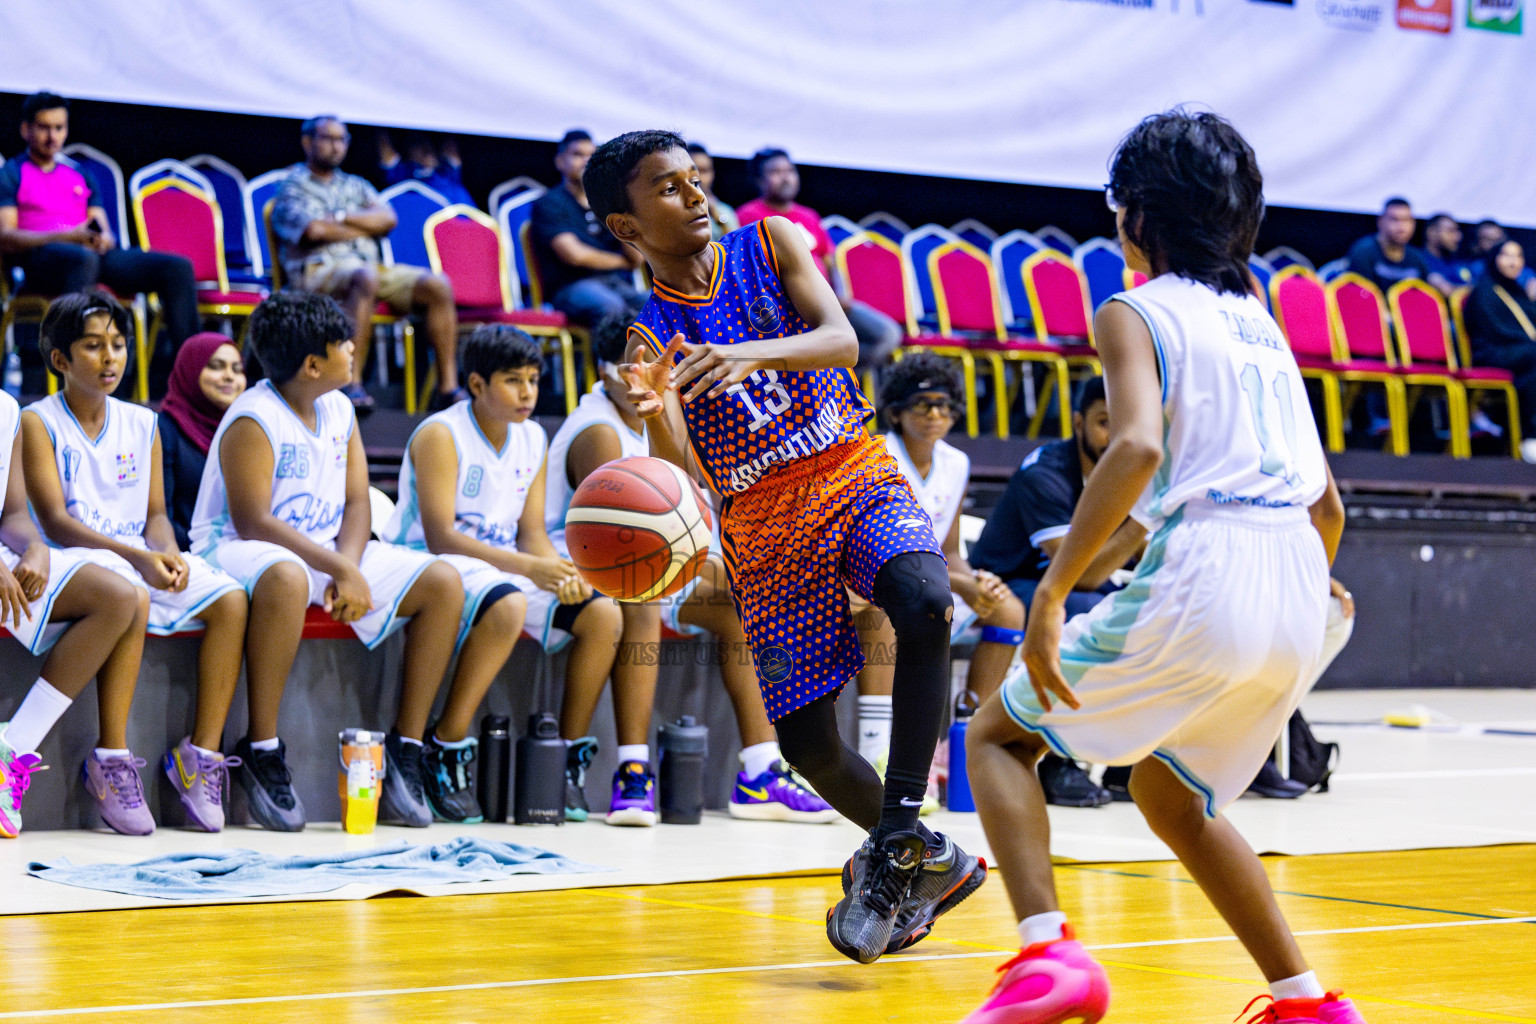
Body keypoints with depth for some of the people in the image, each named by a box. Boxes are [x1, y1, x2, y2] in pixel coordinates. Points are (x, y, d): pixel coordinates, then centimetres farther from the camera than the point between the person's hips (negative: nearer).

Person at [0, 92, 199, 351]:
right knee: (83, 259, -44)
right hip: (39, 256, -6)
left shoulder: (80, 174, 29)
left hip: (93, 252, 6)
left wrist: (103, 239, -6)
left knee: (178, 267, -12)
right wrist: (68, 237, -17)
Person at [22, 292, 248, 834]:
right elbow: (55, 521, -10)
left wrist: (168, 553, -12)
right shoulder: (39, 422, 0)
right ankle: (109, 762, -31)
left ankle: (202, 752, -18)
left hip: (144, 558, 6)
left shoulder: (142, 424, 16)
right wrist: (136, 558, -23)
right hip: (76, 561, -5)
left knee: (231, 600, -21)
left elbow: (156, 514, 14)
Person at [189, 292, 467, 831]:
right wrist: (340, 570, -27)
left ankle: (406, 747, -8)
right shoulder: (252, 420, -15)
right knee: (287, 578, -44)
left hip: (331, 552, 8)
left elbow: (356, 503, 7)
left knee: (443, 583, -9)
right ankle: (261, 748, -30)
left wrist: (349, 567, -14)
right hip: (238, 552, -8)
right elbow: (252, 523, -22)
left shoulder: (339, 411, 9)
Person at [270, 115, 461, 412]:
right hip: (318, 271, -6)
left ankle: (448, 387, -22)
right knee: (365, 277, -41)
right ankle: (351, 384, -44)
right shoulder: (292, 188, 9)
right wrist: (366, 228, 3)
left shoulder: (355, 185, 27)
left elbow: (388, 219, 9)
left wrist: (341, 217, -4)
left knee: (438, 285, -18)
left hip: (370, 267, 6)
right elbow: (314, 230, -9)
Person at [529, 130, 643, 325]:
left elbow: (636, 259, 16)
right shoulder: (548, 204, 7)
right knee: (610, 306, -39)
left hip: (619, 285, 5)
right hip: (572, 286, -5)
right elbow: (574, 255, -7)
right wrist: (620, 261, 7)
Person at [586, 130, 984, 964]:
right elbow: (684, 475, -14)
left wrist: (750, 354, -37)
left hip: (856, 480, -1)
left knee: (924, 605, -33)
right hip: (765, 527, 2)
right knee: (806, 744, 0)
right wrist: (655, 411, -37)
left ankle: (894, 845, -28)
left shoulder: (768, 244, 0)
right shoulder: (651, 336, -2)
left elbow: (842, 340, -17)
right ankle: (929, 861, 26)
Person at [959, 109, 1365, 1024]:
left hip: (1198, 580, -7)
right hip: (1297, 600, 7)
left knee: (999, 735, 10)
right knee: (1170, 795, 28)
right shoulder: (1261, 323, 23)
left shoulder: (1134, 313, 2)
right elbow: (1328, 506, 23)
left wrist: (1053, 589, -18)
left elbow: (1137, 446, -19)